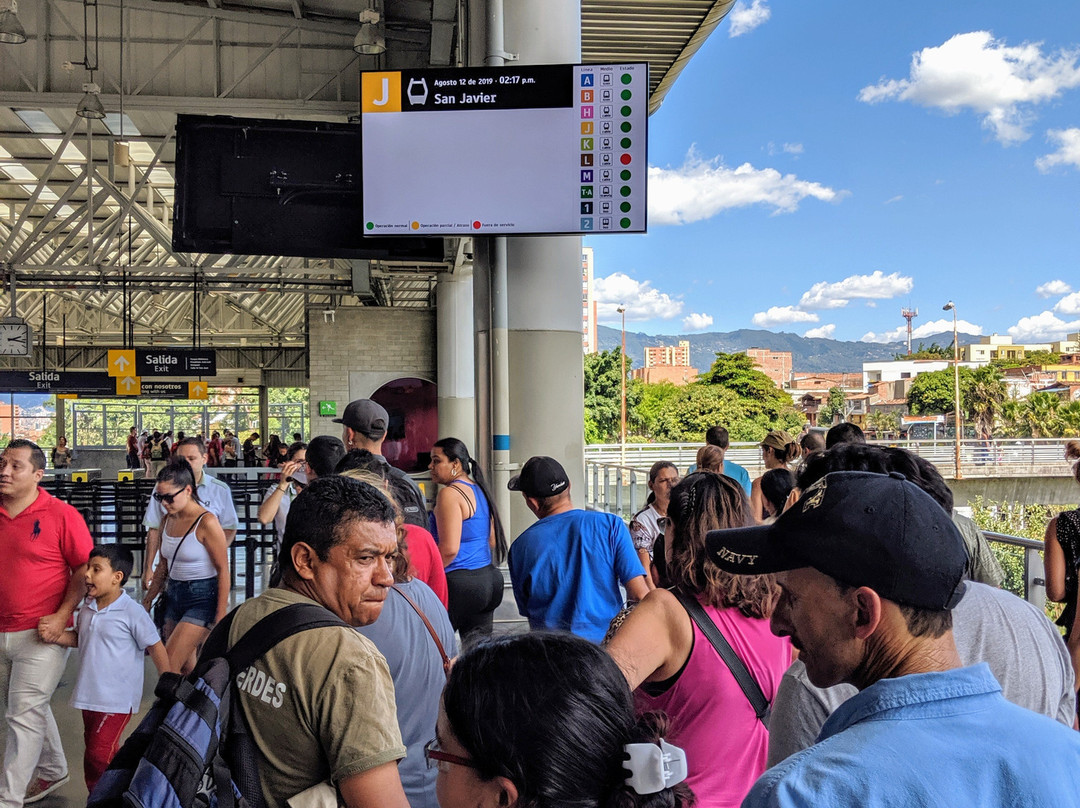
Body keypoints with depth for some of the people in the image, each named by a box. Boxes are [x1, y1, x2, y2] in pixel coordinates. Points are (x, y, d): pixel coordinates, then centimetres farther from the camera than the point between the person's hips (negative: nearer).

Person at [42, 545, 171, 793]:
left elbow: (156, 648, -11)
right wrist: (55, 636, -3)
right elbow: (78, 638, 18)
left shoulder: (132, 613, -17)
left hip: (117, 698, -7)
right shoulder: (87, 609, 3)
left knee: (99, 752, -11)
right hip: (89, 695, 7)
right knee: (94, 747, 17)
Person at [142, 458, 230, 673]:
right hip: (174, 595, 7)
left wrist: (221, 615, -16)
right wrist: (147, 601, 18)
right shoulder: (168, 520, 7)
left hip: (202, 598, -7)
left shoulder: (207, 522, -15)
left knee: (168, 666, -13)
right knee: (185, 667, 8)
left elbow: (223, 569, -14)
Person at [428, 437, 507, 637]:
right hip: (489, 579, 9)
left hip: (460, 583, -9)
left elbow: (449, 549, -20)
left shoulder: (449, 494, -13)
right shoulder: (479, 490, 14)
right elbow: (492, 541, 20)